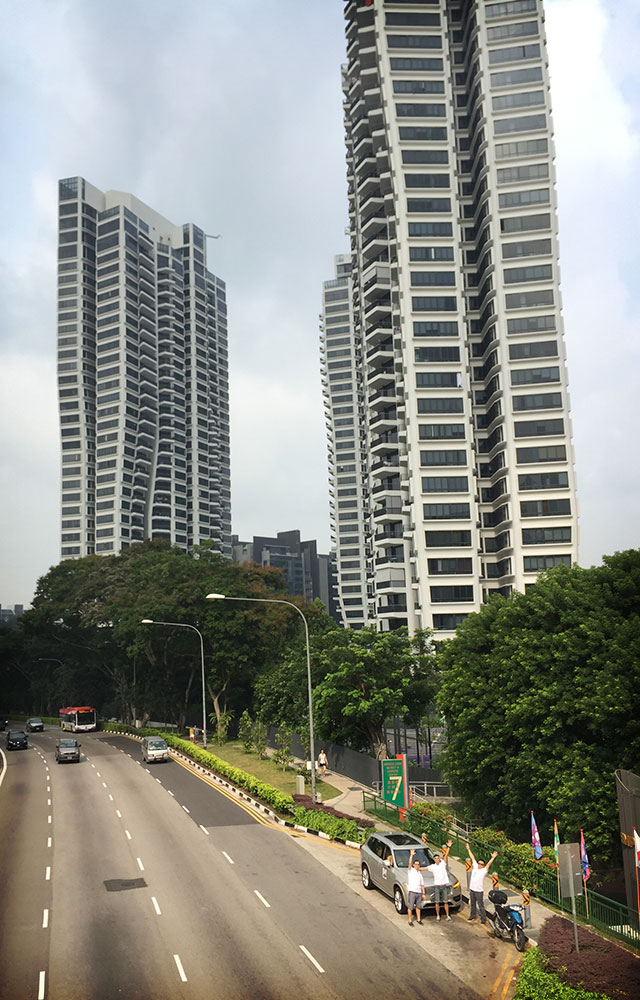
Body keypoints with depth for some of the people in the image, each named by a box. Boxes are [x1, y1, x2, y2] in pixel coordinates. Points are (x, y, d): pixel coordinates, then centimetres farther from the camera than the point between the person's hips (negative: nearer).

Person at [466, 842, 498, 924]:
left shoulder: (484, 870, -8)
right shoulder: (475, 866, 5)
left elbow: (488, 864, -20)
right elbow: (472, 858, 10)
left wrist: (493, 857, -33)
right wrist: (468, 849, 16)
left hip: (479, 891, -6)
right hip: (472, 889, 6)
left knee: (480, 906, -3)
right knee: (472, 904, 19)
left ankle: (483, 919, 4)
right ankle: (472, 915, 36)